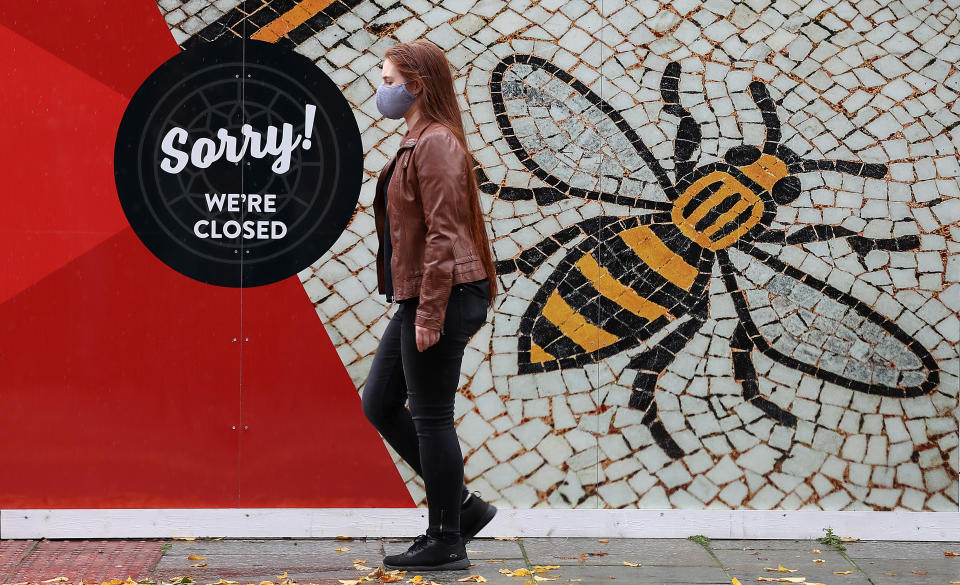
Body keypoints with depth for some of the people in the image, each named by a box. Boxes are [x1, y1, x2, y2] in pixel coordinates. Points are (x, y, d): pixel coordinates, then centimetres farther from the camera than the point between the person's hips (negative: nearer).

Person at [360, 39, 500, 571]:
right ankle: (461, 504, 20)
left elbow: (443, 234, -20)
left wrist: (430, 312, -21)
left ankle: (445, 543, 10)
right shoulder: (418, 142, 16)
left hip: (442, 297, -11)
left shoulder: (436, 144, -15)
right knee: (378, 403, 14)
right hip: (417, 299, 11)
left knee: (430, 416, -2)